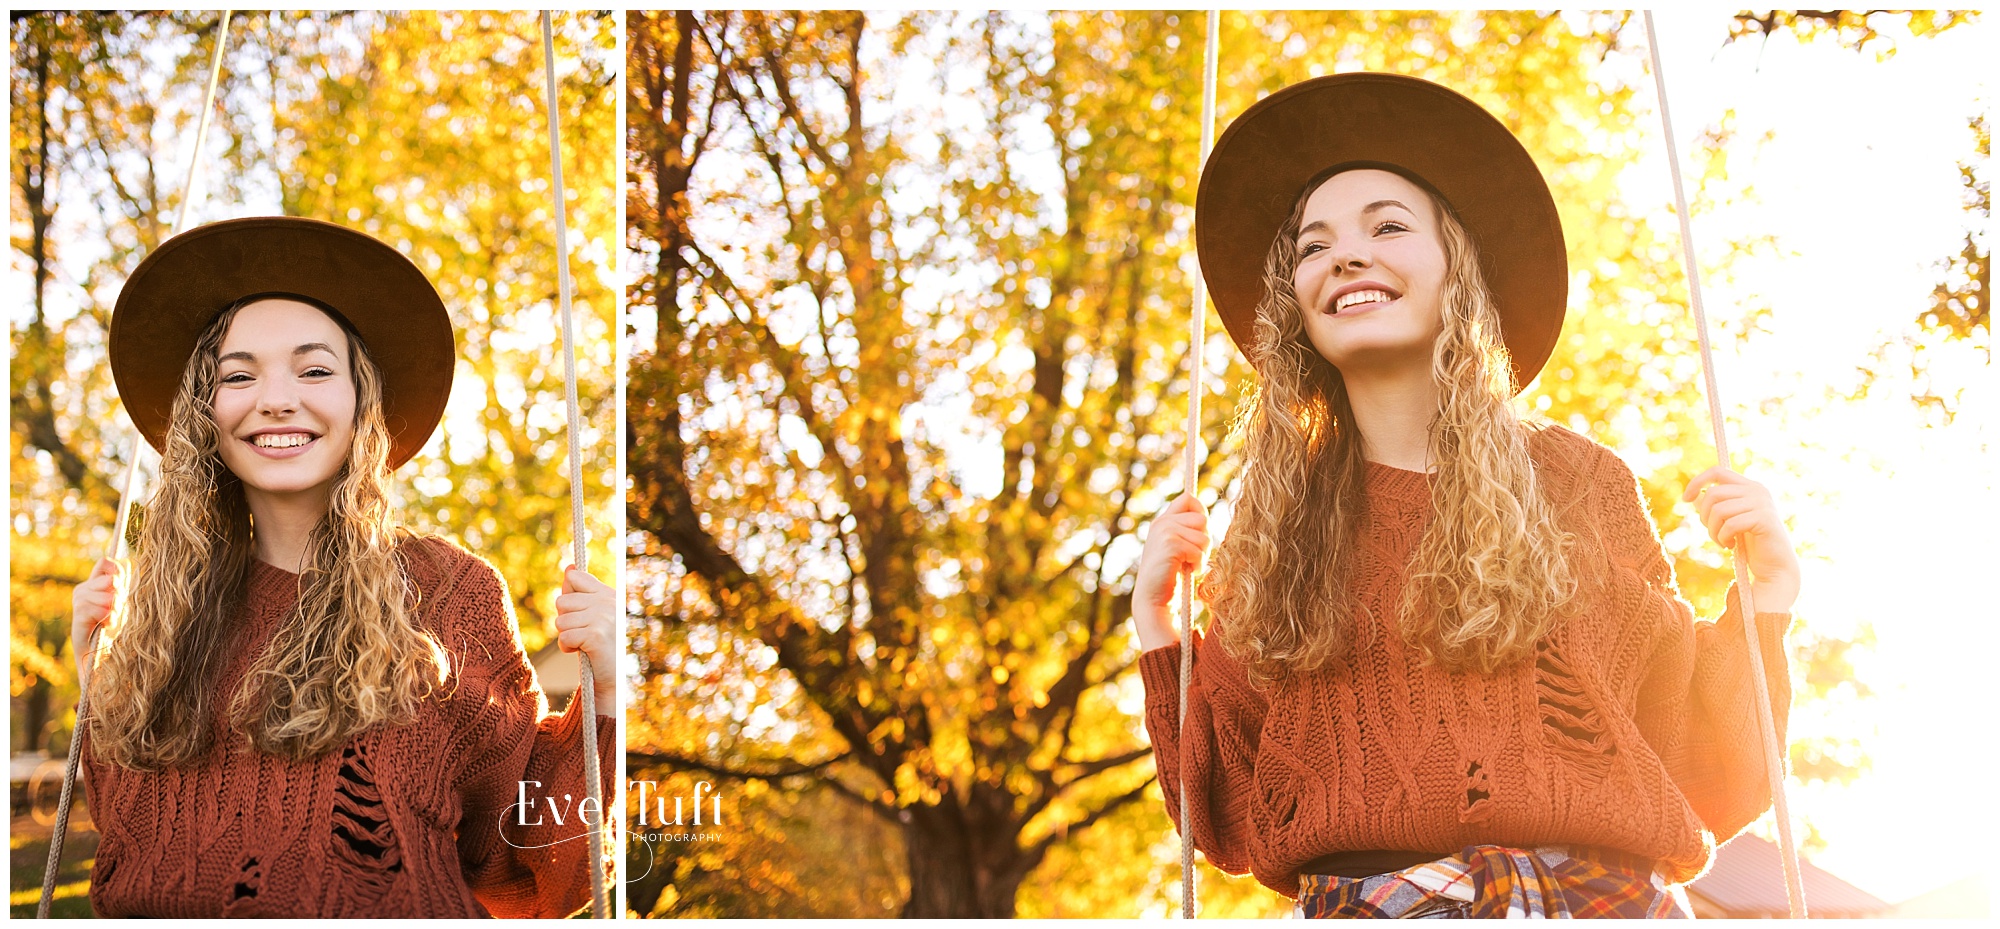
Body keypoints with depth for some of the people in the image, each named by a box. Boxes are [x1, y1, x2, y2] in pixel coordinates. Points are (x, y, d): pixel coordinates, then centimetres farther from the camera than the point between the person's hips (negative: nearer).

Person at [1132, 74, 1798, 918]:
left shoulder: (1577, 484, 9)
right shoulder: (1273, 527, 10)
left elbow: (1704, 787, 10)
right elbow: (1232, 827, 9)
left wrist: (1764, 593, -1)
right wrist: (1156, 623, 3)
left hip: (1596, 900, 0)